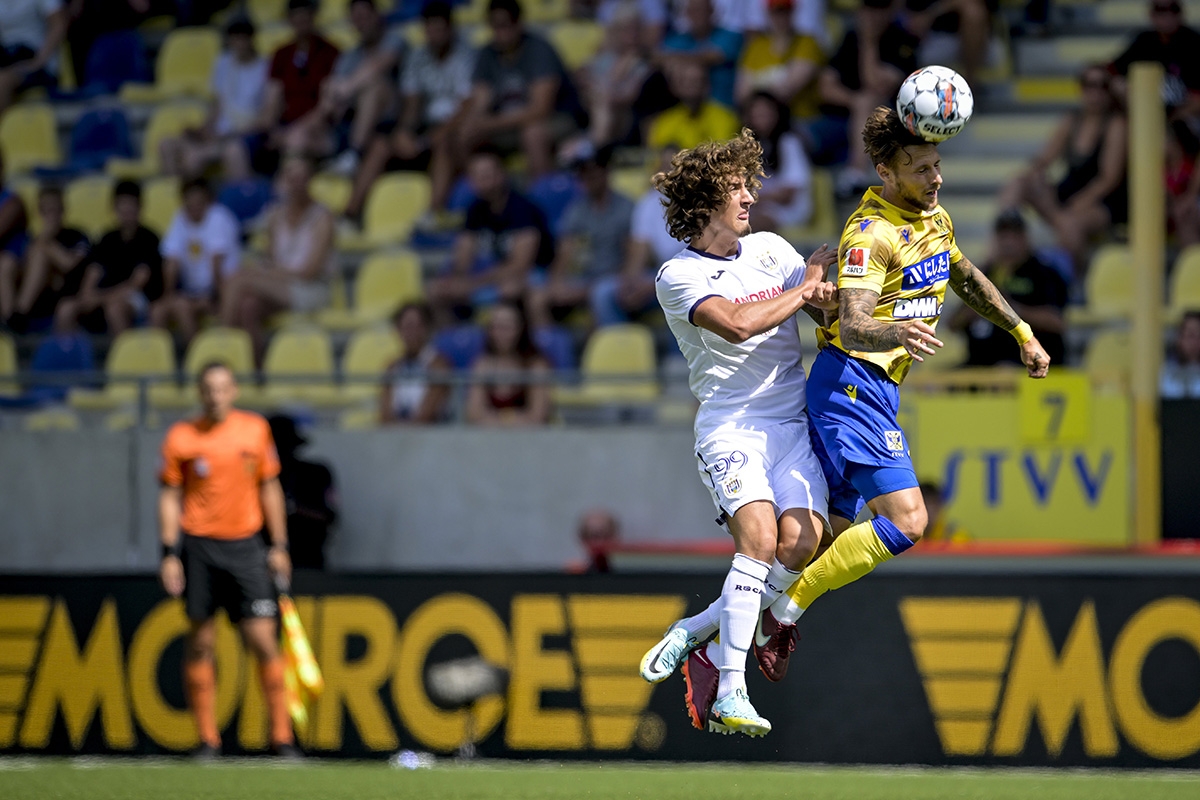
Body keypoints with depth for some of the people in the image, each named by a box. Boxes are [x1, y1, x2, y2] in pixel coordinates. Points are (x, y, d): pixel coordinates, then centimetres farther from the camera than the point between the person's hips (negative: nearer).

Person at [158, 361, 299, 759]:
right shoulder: (181, 437, 1)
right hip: (198, 546, -1)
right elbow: (170, 496, 3)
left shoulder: (256, 430, 6)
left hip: (245, 545, 1)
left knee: (264, 642, -5)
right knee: (200, 646, 1)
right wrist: (170, 553, -5)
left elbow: (269, 488, 14)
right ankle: (207, 739, 8)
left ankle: (282, 736, 1)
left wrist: (279, 545, 10)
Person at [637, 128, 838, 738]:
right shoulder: (678, 277, -3)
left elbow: (832, 307, 22)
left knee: (801, 539, -19)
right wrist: (806, 288, -6)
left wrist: (826, 298, -3)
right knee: (759, 536, -26)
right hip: (730, 427, -5)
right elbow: (737, 323, -19)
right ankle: (730, 693, -26)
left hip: (794, 423, 5)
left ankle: (699, 632, -1)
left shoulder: (771, 249, 14)